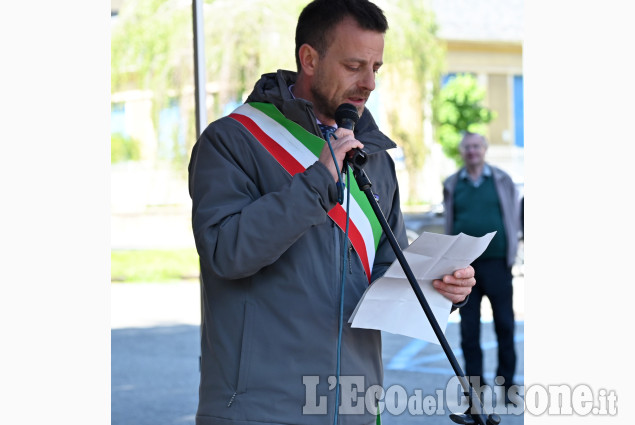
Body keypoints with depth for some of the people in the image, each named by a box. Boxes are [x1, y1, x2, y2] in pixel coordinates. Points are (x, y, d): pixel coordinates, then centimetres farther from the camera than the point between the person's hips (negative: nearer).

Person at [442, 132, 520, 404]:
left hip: (496, 262, -1)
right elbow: (449, 224, 11)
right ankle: (475, 384, 11)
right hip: (464, 264, 1)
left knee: (504, 324, 2)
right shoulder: (452, 185, 9)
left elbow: (513, 218, 7)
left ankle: (506, 381, 11)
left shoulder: (501, 180, 6)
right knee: (469, 327, 4)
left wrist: (511, 253, 0)